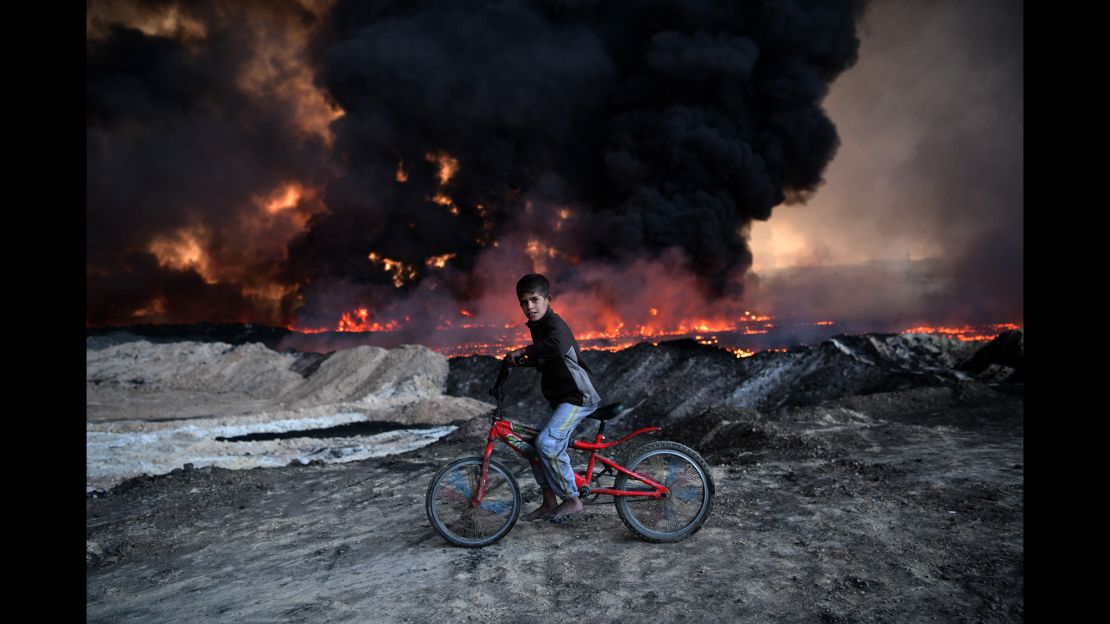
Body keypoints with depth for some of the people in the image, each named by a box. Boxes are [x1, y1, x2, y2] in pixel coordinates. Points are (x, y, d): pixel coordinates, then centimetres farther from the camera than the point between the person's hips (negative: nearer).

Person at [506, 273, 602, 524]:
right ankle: (549, 504, 22)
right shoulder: (538, 326, 13)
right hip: (563, 398, 10)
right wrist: (520, 361, 19)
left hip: (579, 396, -10)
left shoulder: (555, 324, -17)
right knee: (537, 445, 10)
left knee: (546, 443, -21)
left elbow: (556, 347, -42)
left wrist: (523, 350, -33)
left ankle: (572, 500, -6)